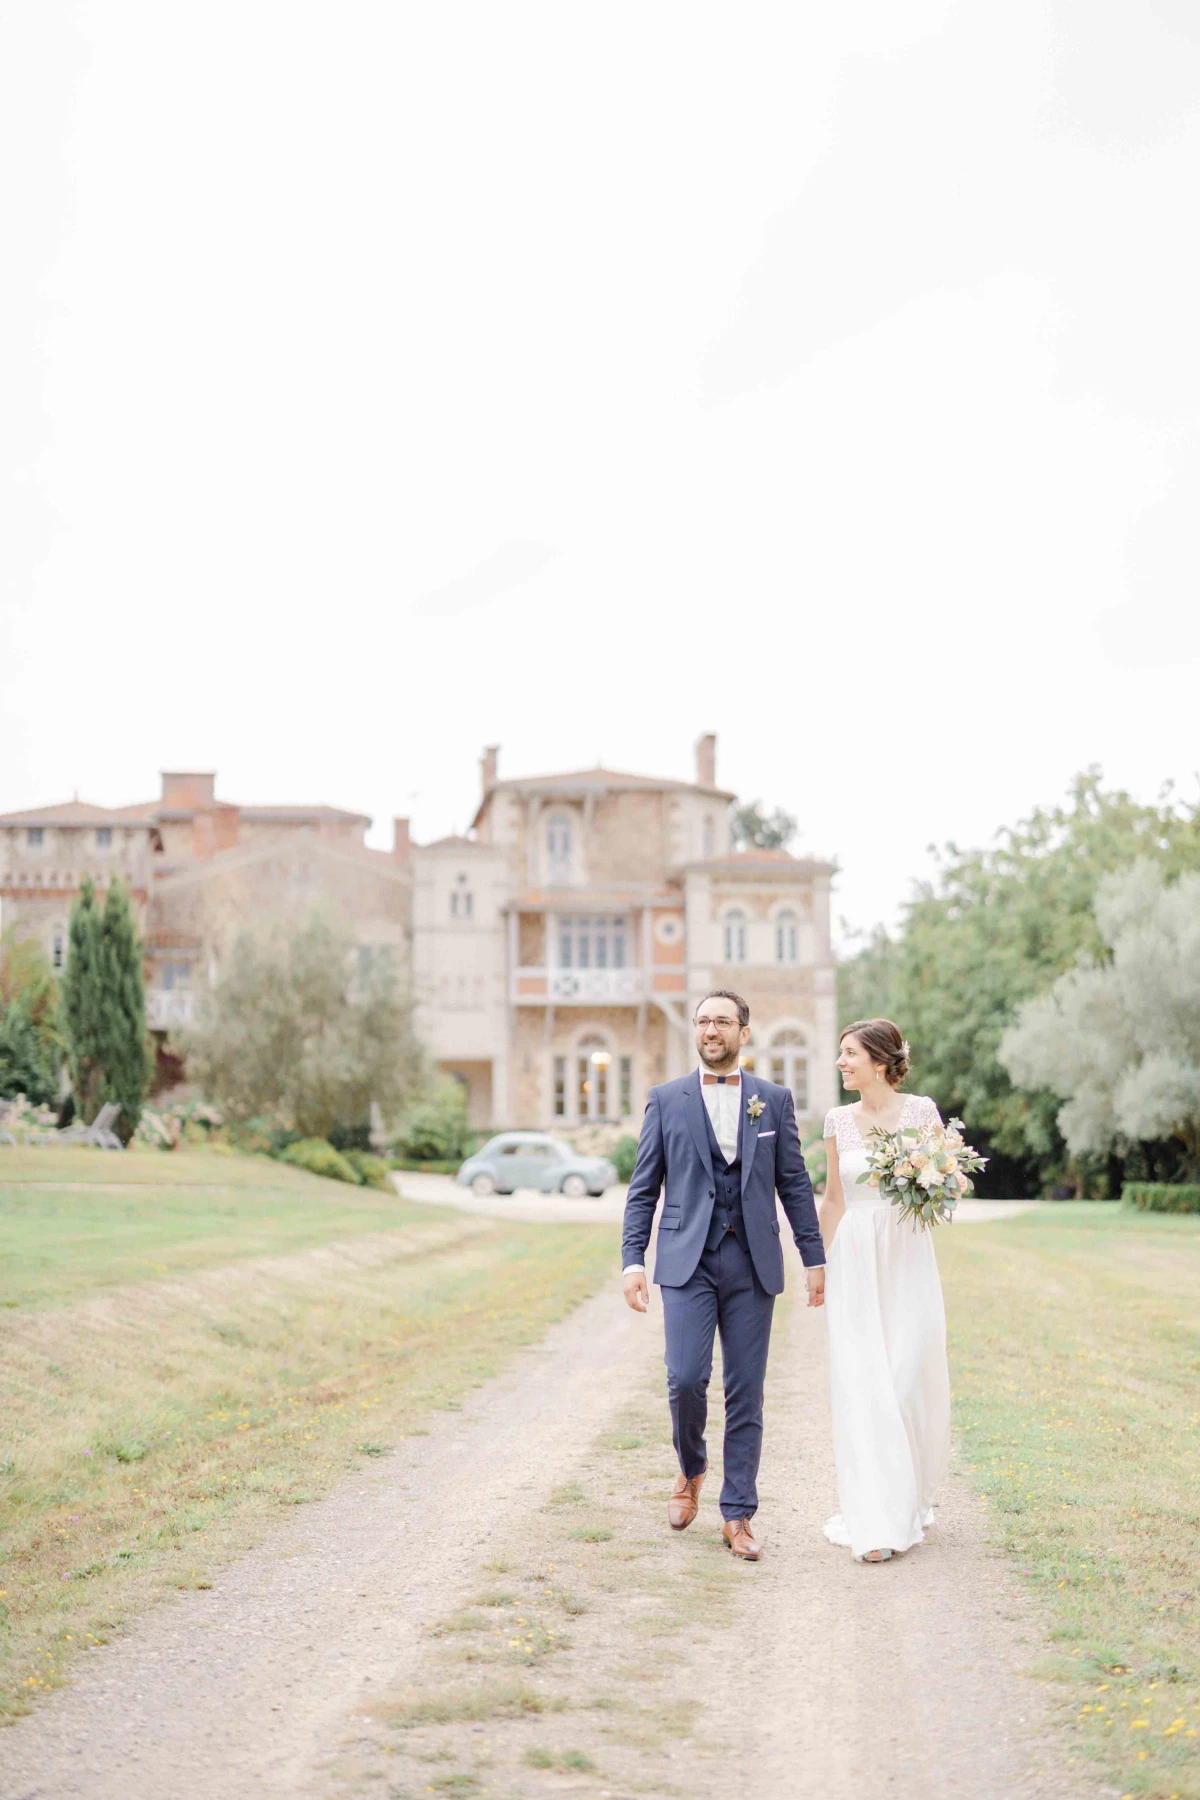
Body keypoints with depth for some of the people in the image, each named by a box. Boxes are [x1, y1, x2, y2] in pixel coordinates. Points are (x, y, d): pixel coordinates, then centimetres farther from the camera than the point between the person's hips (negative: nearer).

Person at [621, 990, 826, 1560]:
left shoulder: (774, 1100, 8)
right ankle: (691, 1470, 18)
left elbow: (794, 1183, 10)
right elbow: (643, 1188, 5)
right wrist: (633, 1260, -3)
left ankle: (737, 1517, 12)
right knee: (686, 1379, -12)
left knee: (746, 1394, 3)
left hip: (753, 1264, 1)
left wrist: (813, 1257, 6)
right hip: (688, 1261, -1)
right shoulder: (666, 1100, 6)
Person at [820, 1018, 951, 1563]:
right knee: (861, 1387, -4)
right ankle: (876, 1522, 0)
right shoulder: (838, 1121, 7)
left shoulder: (921, 1110, -1)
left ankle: (910, 1501, 23)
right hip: (854, 1261, 2)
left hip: (908, 1257, -2)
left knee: (911, 1383, 0)